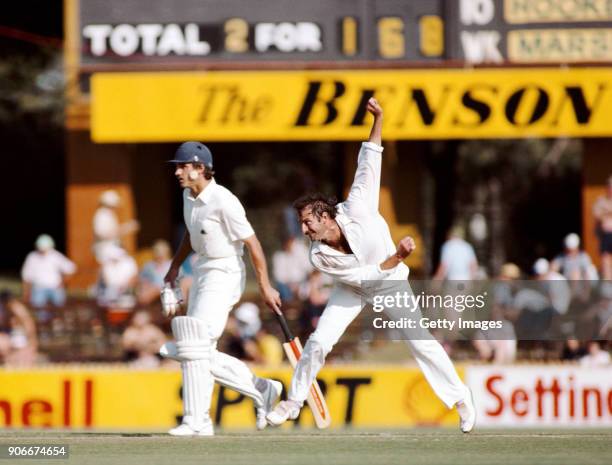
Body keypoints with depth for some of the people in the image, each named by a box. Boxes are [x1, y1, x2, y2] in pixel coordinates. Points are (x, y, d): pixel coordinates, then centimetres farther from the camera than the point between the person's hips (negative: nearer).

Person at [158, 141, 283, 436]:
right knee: (203, 356, 8)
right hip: (202, 273, 9)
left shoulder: (223, 202, -21)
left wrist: (265, 287, -16)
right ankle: (261, 390, 22)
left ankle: (196, 421, -12)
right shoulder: (189, 195, 5)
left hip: (225, 275, -9)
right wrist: (175, 267, 17)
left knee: (195, 347, -15)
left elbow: (252, 243, -17)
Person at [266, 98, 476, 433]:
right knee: (319, 341, -9)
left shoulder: (357, 209, -31)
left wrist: (378, 120, -37)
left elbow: (368, 166, -31)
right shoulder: (319, 257, -26)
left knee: (420, 341, -6)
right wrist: (396, 257, -37)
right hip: (353, 289, 1)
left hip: (391, 282, -1)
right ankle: (293, 402, 9)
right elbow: (364, 276, -27)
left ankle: (460, 397, 7)